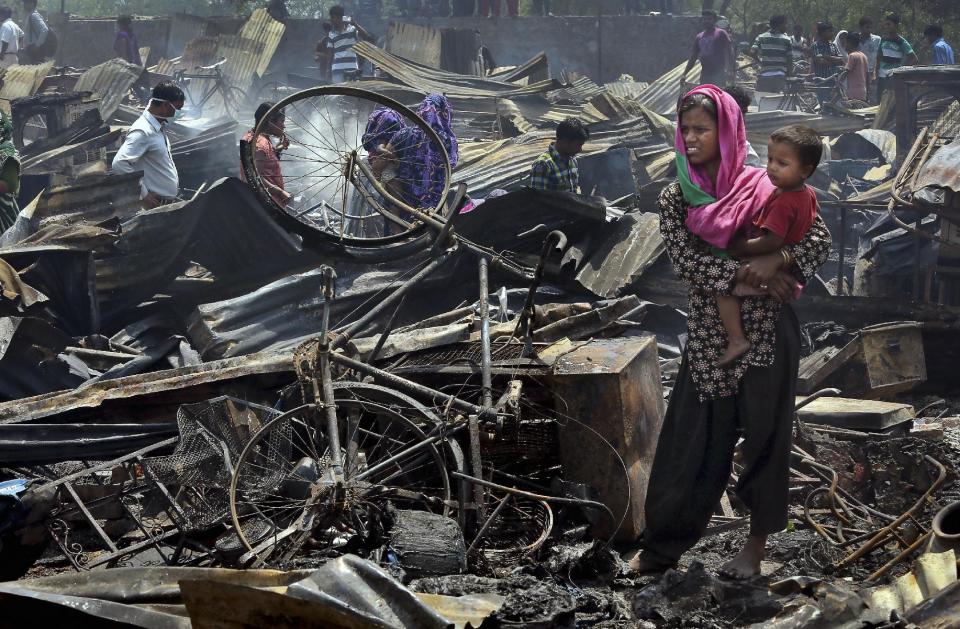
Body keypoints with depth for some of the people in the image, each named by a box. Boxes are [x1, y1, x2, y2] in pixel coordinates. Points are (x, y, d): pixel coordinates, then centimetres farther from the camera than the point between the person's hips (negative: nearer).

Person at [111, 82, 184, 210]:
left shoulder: (157, 127, 8)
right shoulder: (142, 132, -21)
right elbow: (119, 164, -29)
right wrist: (143, 194, -23)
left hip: (170, 201, 9)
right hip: (158, 204, -9)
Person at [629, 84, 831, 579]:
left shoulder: (763, 186, -2)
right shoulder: (674, 198, 4)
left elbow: (820, 238, -4)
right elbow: (685, 262, -8)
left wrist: (777, 259, -22)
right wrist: (749, 274, -19)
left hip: (766, 330, -2)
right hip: (708, 334, 2)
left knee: (763, 434, 6)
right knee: (692, 439, 4)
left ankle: (757, 542, 20)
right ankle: (663, 545, 14)